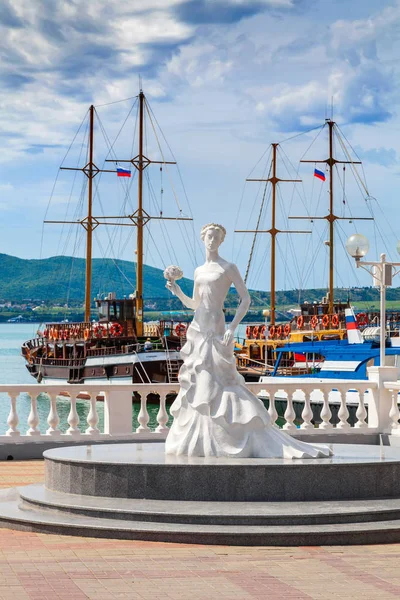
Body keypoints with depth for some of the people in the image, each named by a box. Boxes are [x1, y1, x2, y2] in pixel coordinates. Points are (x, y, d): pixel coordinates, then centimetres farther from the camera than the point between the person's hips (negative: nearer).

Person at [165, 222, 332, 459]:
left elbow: (246, 298, -8)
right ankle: (196, 442, 10)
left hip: (215, 331, -7)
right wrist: (178, 292, 3)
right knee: (197, 385, 6)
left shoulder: (228, 268, -3)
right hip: (197, 329, 7)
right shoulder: (199, 270, 16)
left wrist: (232, 328, -17)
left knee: (215, 384, -13)